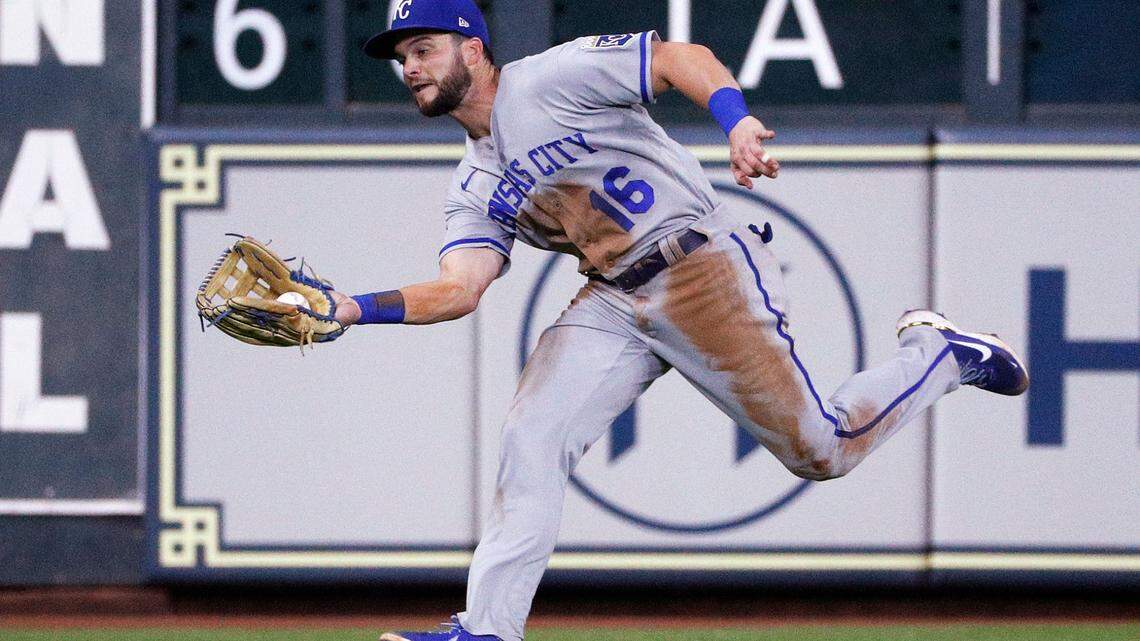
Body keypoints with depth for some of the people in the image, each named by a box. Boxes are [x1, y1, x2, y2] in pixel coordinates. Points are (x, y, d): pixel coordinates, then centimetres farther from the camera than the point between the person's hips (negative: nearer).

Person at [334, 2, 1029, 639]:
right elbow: (457, 290, 0)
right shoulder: (476, 190, 13)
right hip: (613, 302, 7)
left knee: (822, 451, -5)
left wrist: (738, 122, -34)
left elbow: (679, 59, -16)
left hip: (707, 271, -7)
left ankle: (938, 353, 20)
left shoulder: (549, 80, -9)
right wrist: (353, 309, -14)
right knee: (531, 439, -10)